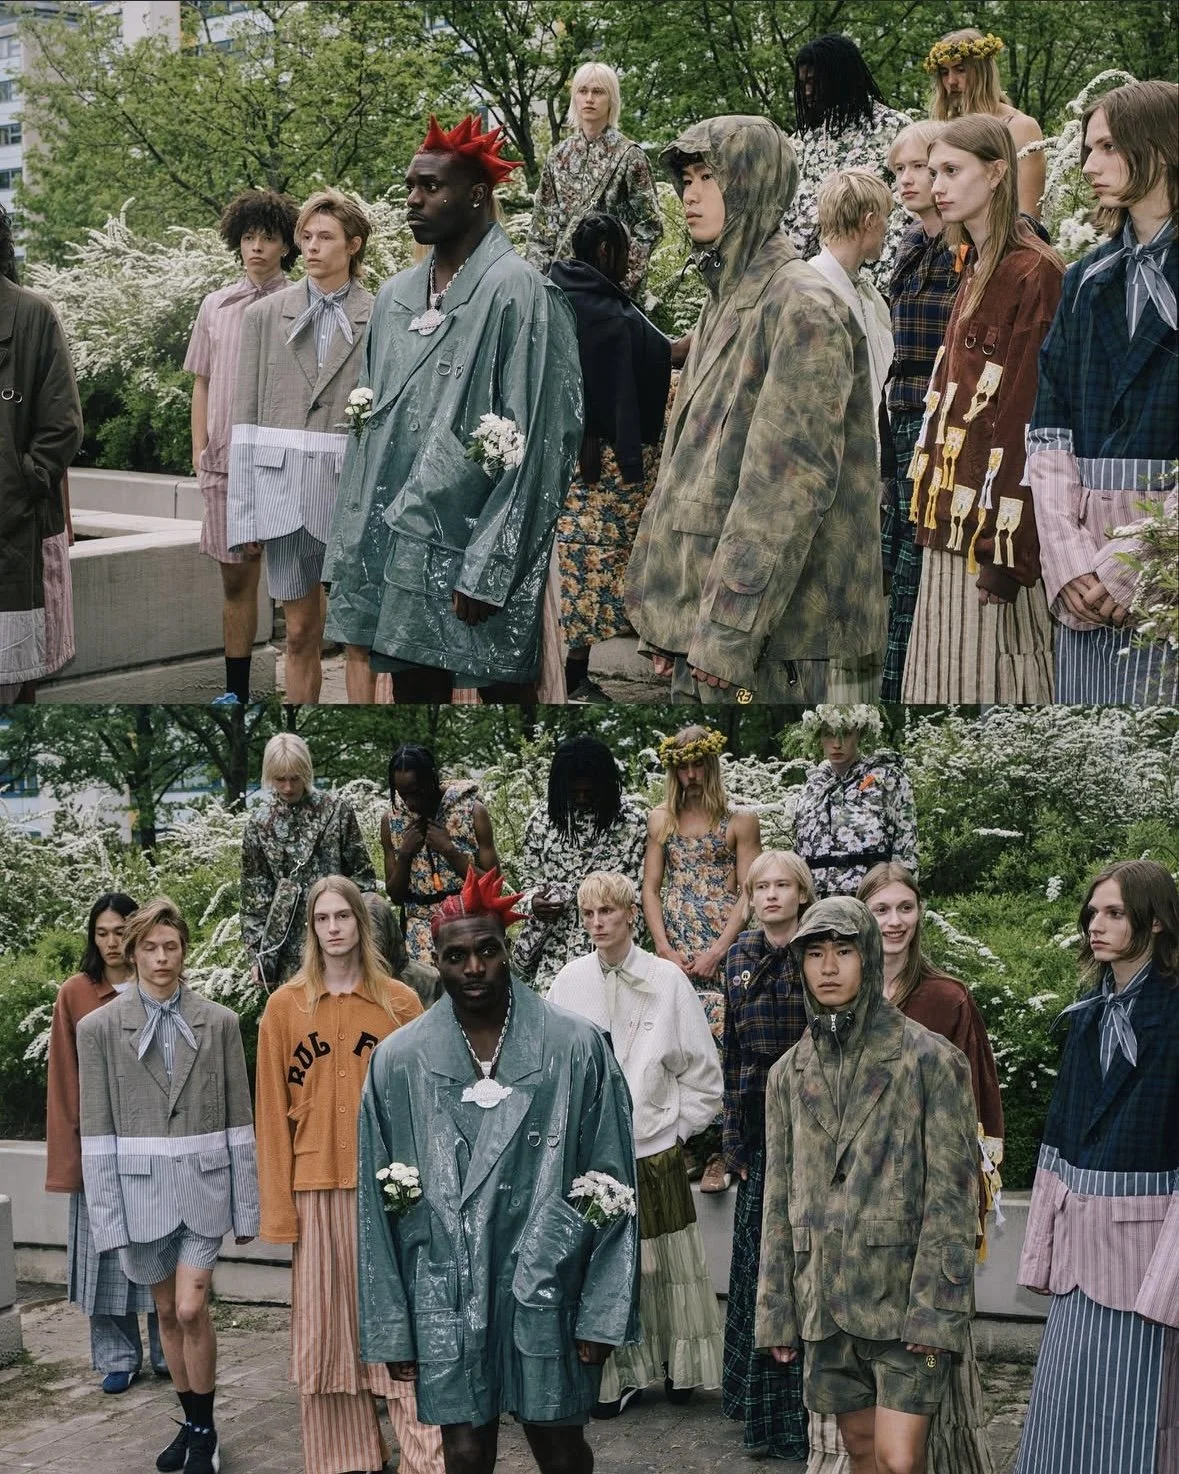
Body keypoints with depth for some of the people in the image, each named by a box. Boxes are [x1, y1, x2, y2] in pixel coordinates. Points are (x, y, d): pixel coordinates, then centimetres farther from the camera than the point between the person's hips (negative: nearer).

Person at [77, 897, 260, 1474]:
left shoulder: (219, 1022, 1)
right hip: (141, 1186, 1)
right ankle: (191, 1422, 26)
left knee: (192, 1309, -9)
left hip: (203, 1182, -1)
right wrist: (106, 1210, -5)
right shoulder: (100, 1027, 0)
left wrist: (246, 1204, 3)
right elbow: (97, 1130, 0)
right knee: (167, 1312, 11)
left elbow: (239, 1117, 4)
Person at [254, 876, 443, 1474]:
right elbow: (273, 1112, 4)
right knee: (327, 1326, 5)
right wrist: (279, 1208, -1)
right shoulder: (284, 1007, 5)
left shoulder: (399, 1003, 4)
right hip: (317, 1189, 1)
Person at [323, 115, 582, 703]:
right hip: (397, 553, 6)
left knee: (503, 688, 1)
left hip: (472, 551, -6)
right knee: (414, 688, 8)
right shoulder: (396, 295, 12)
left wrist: (489, 572, -17)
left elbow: (533, 443, -13)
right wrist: (353, 553, 10)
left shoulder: (517, 290, -9)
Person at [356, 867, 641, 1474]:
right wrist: (389, 1326, 1)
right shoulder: (398, 1061, 1)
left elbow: (611, 1190, -1)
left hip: (547, 1290, -1)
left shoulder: (577, 1048, -2)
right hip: (448, 1298, 1)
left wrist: (603, 1311, -5)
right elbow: (379, 1206, 4)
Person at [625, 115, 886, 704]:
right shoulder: (724, 303, 18)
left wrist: (729, 631, -21)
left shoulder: (802, 306, -10)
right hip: (697, 626, 9)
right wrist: (661, 615, 17)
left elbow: (790, 481, -18)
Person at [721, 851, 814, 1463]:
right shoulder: (739, 959, 8)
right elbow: (733, 1052, 10)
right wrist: (733, 1138, 7)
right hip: (761, 1125, 4)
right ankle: (763, 1409, 18)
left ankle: (806, 1410, 4)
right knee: (760, 1258, 7)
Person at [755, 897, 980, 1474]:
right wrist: (776, 1311, 9)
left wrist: (935, 1309, -15)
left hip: (905, 1297, -5)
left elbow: (952, 1198, -9)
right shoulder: (789, 1073, 10)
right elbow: (779, 1201, 13)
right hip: (827, 1298, 5)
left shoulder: (929, 1060, -5)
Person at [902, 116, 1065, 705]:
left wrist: (1004, 547, -20)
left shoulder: (1034, 274, -13)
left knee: (991, 682, -4)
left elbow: (1027, 414, -17)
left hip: (995, 524, -9)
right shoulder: (977, 271, 16)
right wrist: (934, 510, 14)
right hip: (955, 520, 9)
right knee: (952, 680, 11)